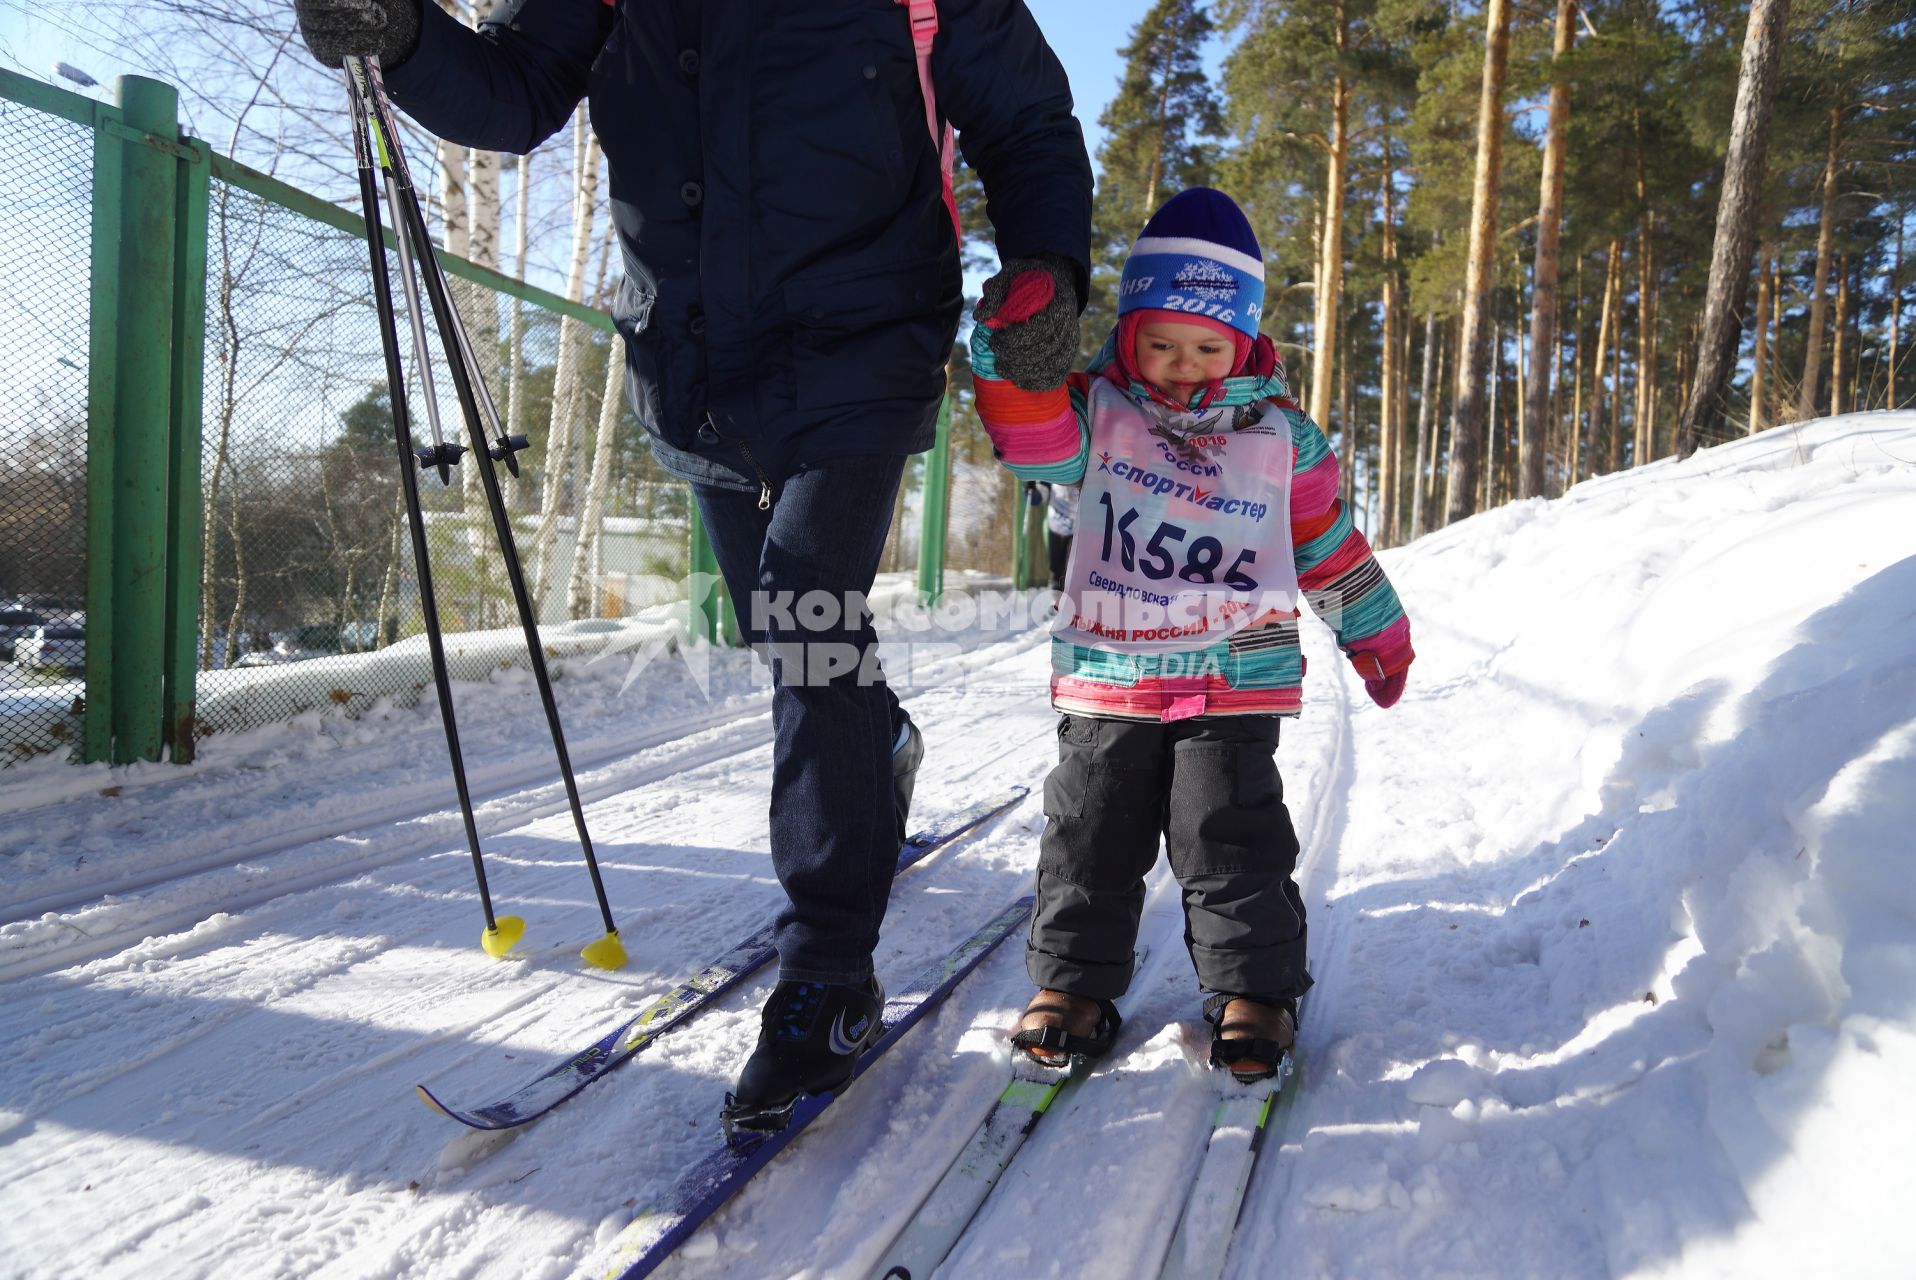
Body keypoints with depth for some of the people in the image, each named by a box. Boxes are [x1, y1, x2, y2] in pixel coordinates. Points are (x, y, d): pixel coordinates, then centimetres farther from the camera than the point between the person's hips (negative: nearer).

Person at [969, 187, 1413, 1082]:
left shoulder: (1279, 436, 5)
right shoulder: (1097, 412, 2)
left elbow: (1327, 542, 14)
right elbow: (1031, 435, -18)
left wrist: (1374, 634, 20)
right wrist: (1009, 352, -35)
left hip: (1235, 681, 0)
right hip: (1106, 679, 1)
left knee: (1231, 841, 1)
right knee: (1090, 838, 8)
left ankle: (1253, 989, 18)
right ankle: (1073, 981, 24)